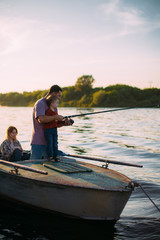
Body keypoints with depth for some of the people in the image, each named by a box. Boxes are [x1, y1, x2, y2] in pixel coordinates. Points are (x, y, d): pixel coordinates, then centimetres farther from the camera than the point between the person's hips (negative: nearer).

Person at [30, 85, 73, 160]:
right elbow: (41, 119, -29)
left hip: (48, 141, 9)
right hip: (38, 143, -9)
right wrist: (56, 117, -19)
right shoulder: (40, 103, -12)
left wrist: (63, 123, -1)